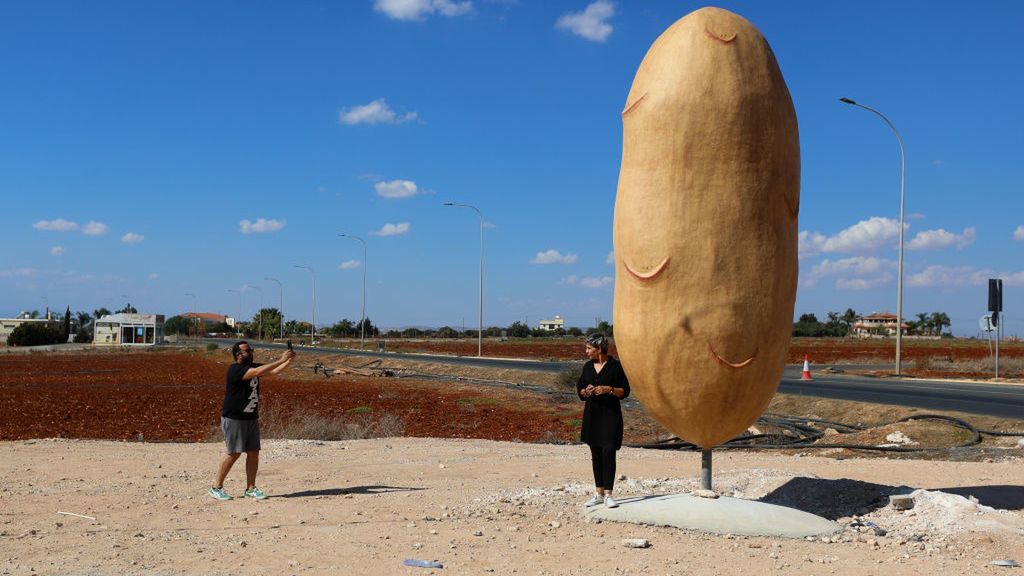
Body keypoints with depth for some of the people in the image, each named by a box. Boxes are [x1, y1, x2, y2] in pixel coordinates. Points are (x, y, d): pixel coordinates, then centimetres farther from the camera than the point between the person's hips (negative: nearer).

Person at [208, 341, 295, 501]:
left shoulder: (252, 366, 7)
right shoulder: (234, 369, -17)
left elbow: (275, 371, 2)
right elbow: (257, 372, -31)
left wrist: (289, 360, -15)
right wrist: (281, 360, -32)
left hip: (251, 417, 7)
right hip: (233, 418, -7)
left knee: (253, 453, 4)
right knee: (234, 453, -6)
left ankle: (250, 488, 11)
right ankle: (216, 487, 5)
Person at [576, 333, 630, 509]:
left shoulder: (615, 366, -5)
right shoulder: (588, 366, 10)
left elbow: (625, 391, -4)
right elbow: (580, 390, 15)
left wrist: (609, 389, -19)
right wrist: (586, 391, -7)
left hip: (610, 414, -5)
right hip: (592, 413, 5)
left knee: (608, 451, -11)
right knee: (596, 454, 8)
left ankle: (608, 494, -10)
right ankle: (599, 493, 14)